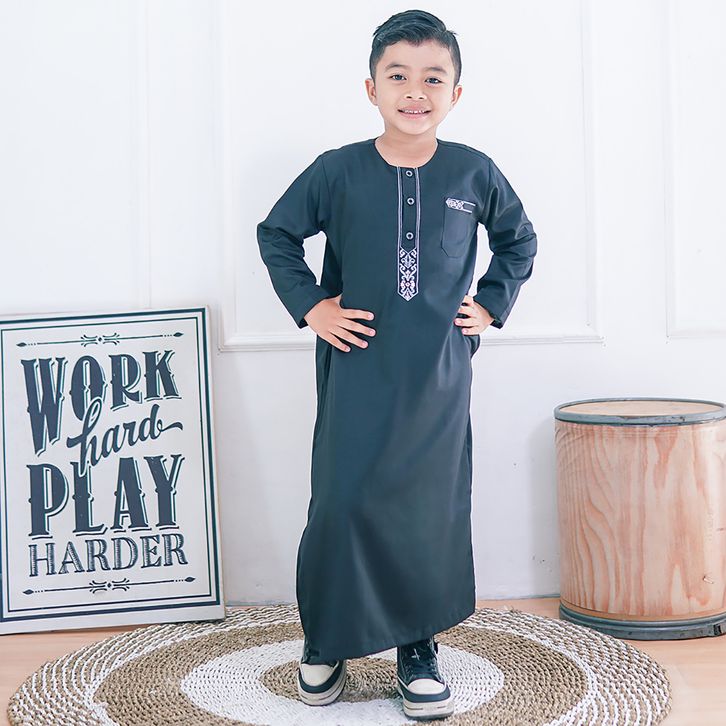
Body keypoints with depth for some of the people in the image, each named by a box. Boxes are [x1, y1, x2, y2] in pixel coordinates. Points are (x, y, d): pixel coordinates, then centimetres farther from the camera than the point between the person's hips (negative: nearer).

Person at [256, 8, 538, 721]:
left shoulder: (474, 172, 1)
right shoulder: (338, 171, -3)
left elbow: (519, 240, 18)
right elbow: (275, 234, 10)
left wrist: (490, 305, 8)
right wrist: (310, 306, 1)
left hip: (439, 374, 1)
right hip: (357, 367, -1)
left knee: (431, 505, 5)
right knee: (343, 501, -3)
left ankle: (418, 648, 19)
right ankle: (325, 640, 17)